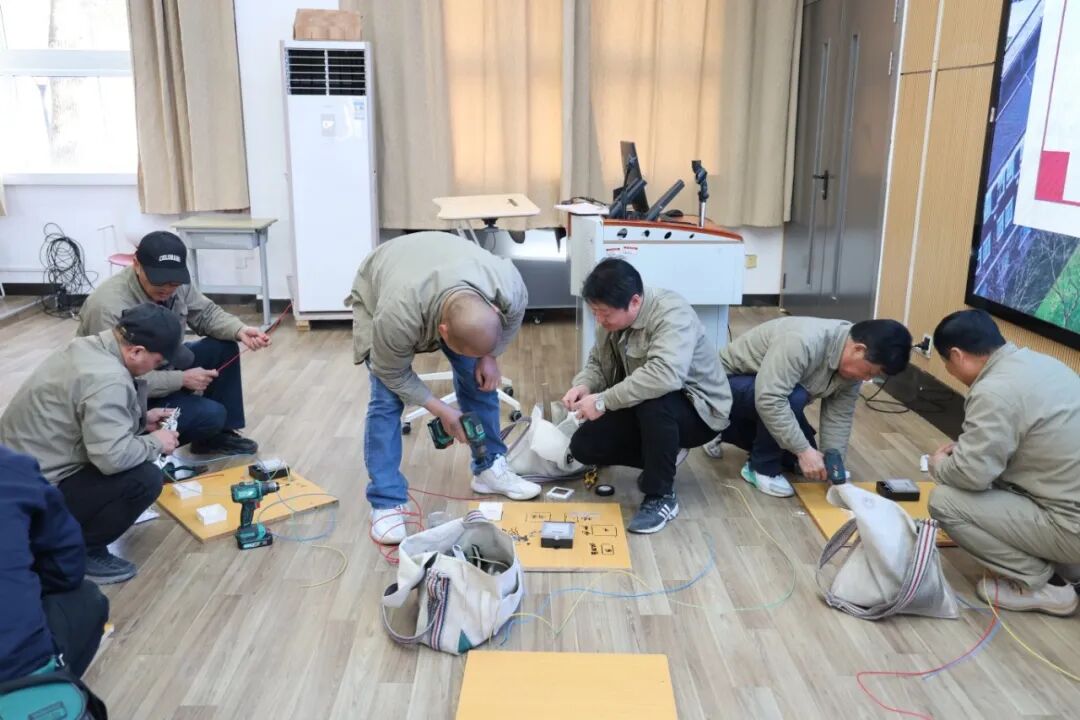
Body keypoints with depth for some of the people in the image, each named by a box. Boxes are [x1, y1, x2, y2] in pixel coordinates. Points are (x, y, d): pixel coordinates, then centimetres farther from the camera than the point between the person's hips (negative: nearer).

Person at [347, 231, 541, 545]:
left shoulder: (510, 288, -36)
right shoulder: (396, 315, -44)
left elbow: (513, 319, -9)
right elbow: (392, 374, -25)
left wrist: (489, 356, -14)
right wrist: (441, 410, -21)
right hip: (378, 292, -3)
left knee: (479, 379, -1)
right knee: (386, 400, -13)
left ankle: (489, 468, 16)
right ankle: (386, 504, -6)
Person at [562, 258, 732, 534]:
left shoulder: (671, 313, -30)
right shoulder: (612, 317, -6)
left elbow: (665, 375, -46)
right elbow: (598, 362, 6)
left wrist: (603, 401, -40)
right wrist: (584, 385, -17)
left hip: (698, 410, -7)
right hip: (645, 410, 7)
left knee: (653, 401, -40)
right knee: (583, 446, -7)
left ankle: (661, 497, -20)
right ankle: (662, 457, 12)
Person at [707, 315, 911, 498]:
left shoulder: (851, 365, -10)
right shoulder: (803, 342, -37)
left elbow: (839, 418, -7)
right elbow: (769, 400, -42)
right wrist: (803, 450, -38)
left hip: (767, 395, 8)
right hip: (729, 383, -8)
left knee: (802, 460, 6)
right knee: (794, 398, -33)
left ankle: (728, 431, 22)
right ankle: (761, 468, -12)